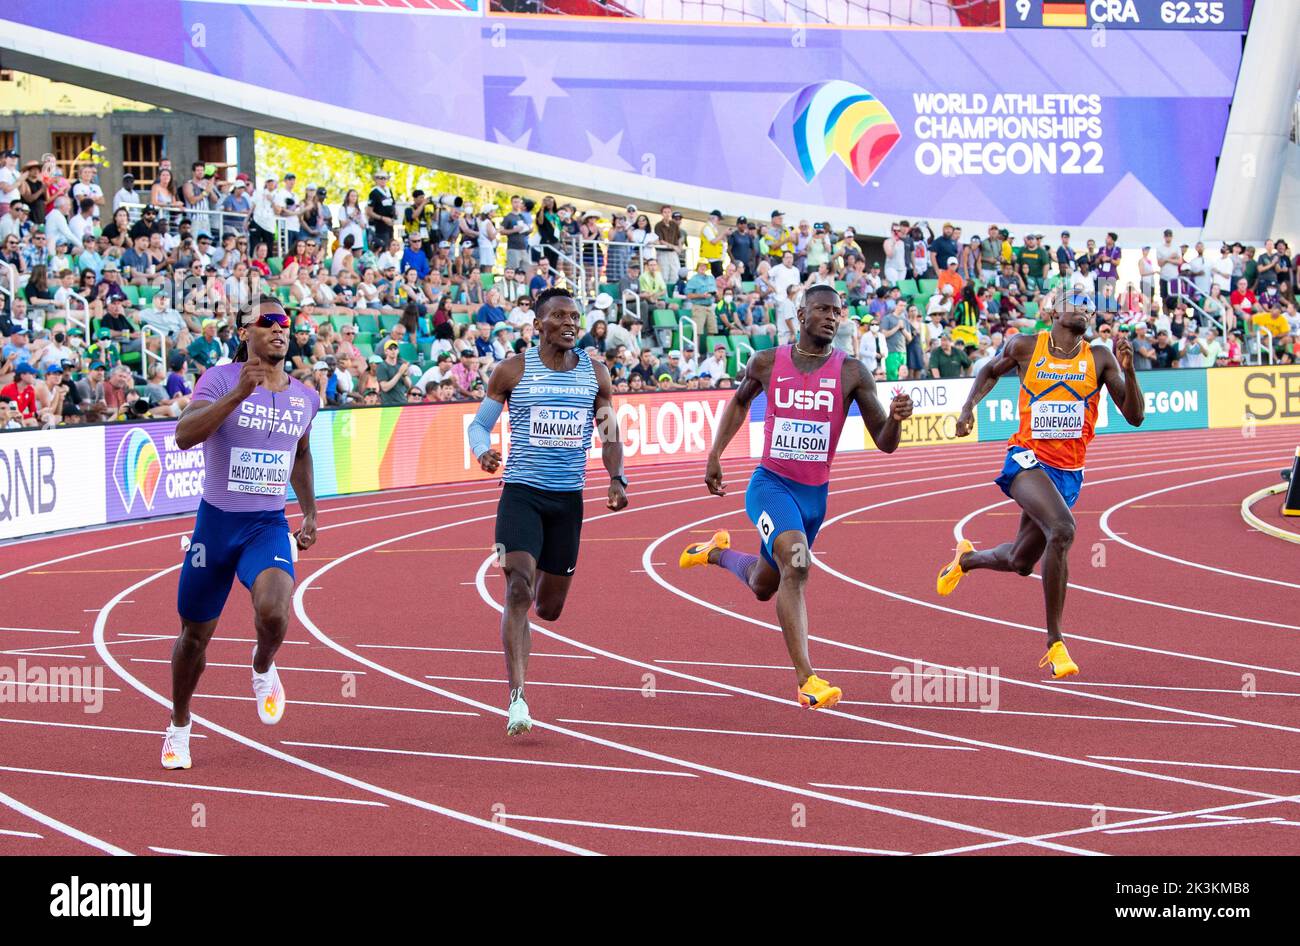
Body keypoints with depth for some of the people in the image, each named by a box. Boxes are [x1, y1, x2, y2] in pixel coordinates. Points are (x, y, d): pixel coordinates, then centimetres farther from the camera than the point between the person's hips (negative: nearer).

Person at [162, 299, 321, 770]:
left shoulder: (304, 398, 6)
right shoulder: (221, 379, -9)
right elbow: (184, 435, -26)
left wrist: (310, 512, 21)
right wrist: (238, 394, -34)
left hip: (269, 527, 2)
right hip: (216, 523, -1)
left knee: (273, 610, -27)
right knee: (195, 634, 10)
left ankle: (262, 669, 8)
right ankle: (179, 725, 35)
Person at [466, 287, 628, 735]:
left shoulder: (595, 374, 6)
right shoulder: (512, 371, -2)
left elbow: (610, 436, 12)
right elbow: (479, 423, 6)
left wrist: (617, 479, -5)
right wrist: (483, 452, -16)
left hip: (569, 497, 3)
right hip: (521, 492, -3)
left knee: (550, 608, 11)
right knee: (518, 590, -19)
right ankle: (517, 697, -21)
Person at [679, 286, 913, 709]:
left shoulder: (851, 372, -7)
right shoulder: (767, 363, -5)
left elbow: (884, 442, -7)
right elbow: (740, 401, 17)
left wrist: (896, 419, -29)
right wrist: (715, 455, 11)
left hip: (814, 494, 3)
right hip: (771, 484, -3)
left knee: (763, 586, 19)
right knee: (796, 562, -29)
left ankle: (719, 552, 55)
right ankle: (806, 680, -30)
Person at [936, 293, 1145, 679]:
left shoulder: (1099, 358, 1)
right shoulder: (1025, 347, -1)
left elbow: (1135, 416, -3)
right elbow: (991, 371, 20)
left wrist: (1128, 369, -17)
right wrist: (969, 407, 6)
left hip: (1069, 472, 4)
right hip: (1028, 459, -4)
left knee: (1020, 562, 15)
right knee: (1062, 529, -30)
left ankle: (966, 558, 52)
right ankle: (1055, 643, -22)